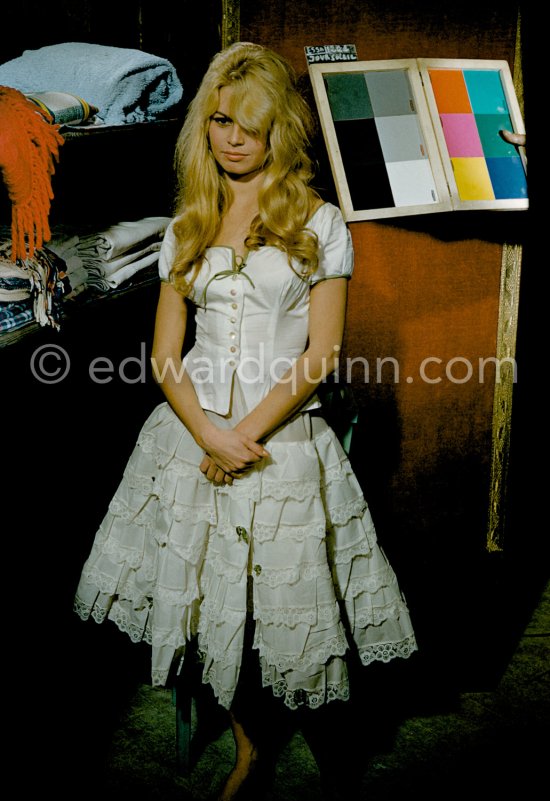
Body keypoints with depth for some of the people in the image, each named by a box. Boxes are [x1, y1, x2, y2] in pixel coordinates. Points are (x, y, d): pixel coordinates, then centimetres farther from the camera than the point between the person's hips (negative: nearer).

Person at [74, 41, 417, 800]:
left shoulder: (320, 223, 0)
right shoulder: (187, 229, 10)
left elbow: (321, 353, -6)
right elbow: (165, 355, 5)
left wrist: (249, 434, -13)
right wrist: (209, 434, -11)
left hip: (284, 437, -3)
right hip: (193, 433, 4)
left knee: (282, 601, 2)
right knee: (205, 596, 9)